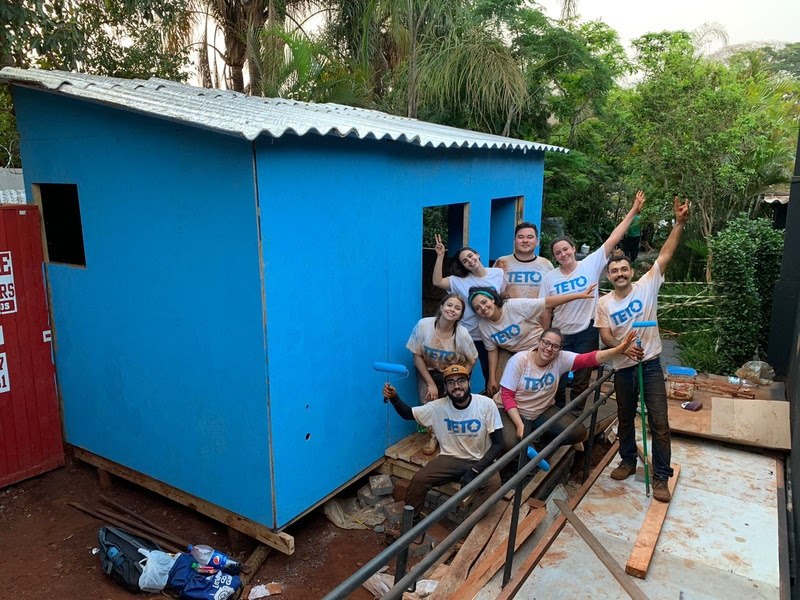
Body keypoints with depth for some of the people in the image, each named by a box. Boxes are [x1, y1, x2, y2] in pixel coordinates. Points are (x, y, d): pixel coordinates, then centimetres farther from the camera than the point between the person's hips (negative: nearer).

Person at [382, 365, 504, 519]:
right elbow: (408, 414, 4)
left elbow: (498, 443, -10)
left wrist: (475, 470, -20)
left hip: (479, 461, -2)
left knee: (493, 483, -32)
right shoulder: (439, 407, -6)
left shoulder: (486, 404, -13)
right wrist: (393, 397, -17)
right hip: (450, 459, 2)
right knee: (419, 480, -19)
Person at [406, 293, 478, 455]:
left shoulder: (462, 334, -23)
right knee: (428, 401, -20)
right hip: (428, 370, 0)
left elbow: (471, 361, -7)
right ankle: (433, 435, 8)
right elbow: (417, 356, -13)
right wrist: (431, 383, -15)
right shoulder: (423, 325, -23)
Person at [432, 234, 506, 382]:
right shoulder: (460, 280, -6)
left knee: (491, 374, 10)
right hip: (467, 335, -1)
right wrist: (440, 256, -22)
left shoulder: (498, 274, -1)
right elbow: (437, 282, -17)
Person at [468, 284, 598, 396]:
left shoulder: (515, 305, -27)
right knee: (494, 389, -3)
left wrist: (580, 295, -30)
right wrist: (492, 378, -7)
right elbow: (492, 351, -3)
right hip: (510, 353, 4)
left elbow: (548, 302, -27)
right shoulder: (483, 326, -13)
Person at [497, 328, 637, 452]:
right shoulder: (518, 361, -21)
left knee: (578, 432, -10)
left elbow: (589, 359, -27)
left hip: (541, 412, 4)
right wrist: (519, 425, -30)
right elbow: (507, 395, -20)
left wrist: (618, 350, -43)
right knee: (511, 443, -32)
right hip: (512, 412, -4)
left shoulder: (561, 359, -12)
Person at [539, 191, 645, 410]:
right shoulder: (549, 278, -4)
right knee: (557, 380, 10)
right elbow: (546, 312, 0)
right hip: (560, 334, 1)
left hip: (587, 333, -1)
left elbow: (613, 239, -11)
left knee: (581, 380, 12)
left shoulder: (590, 264, -7)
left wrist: (633, 211, -15)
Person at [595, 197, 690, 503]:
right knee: (625, 418, 17)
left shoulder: (646, 286, -5)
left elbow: (665, 255, -12)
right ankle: (628, 461, 36)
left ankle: (661, 477, 9)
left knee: (659, 422, -2)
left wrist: (679, 223, -21)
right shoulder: (604, 303, -1)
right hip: (623, 368, 2)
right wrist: (624, 347, -28)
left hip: (650, 364, -2)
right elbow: (605, 337, -7)